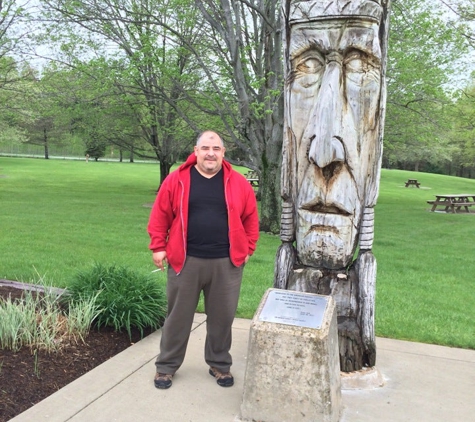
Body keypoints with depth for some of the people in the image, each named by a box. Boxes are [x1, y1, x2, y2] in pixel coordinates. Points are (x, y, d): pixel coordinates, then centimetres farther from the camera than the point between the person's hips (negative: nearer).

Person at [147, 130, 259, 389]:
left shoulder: (238, 183, 2)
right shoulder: (177, 179, -1)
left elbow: (250, 218, 8)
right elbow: (160, 216, 3)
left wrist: (248, 249, 5)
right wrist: (158, 247, 0)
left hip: (226, 263, 1)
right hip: (185, 261, -1)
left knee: (222, 317, 12)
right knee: (178, 316, 11)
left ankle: (220, 364, 32)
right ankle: (166, 365, 28)